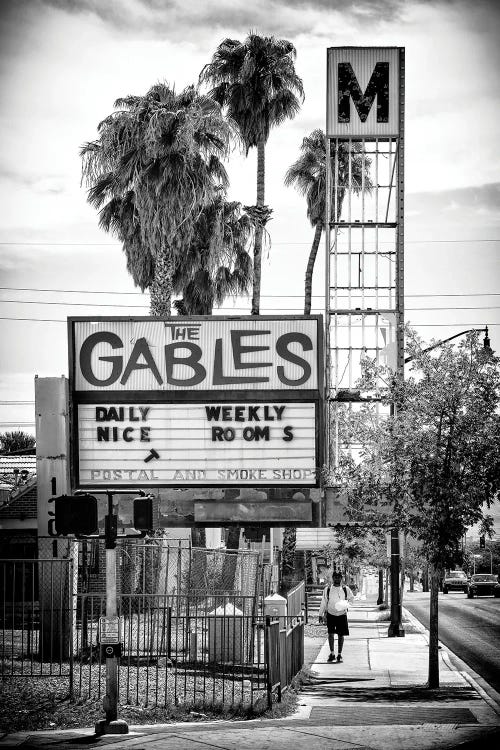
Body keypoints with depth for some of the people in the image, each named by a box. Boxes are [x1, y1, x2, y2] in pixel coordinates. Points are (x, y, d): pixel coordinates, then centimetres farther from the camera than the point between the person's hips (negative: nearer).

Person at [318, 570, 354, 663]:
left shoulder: (346, 589, -1)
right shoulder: (327, 589, 0)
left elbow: (351, 597, 14)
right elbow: (324, 602, 6)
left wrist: (346, 604, -7)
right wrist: (321, 614, 7)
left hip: (342, 614, 0)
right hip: (331, 614, 0)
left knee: (341, 635, 3)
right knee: (331, 633, -8)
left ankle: (339, 654, 13)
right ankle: (332, 653, 2)